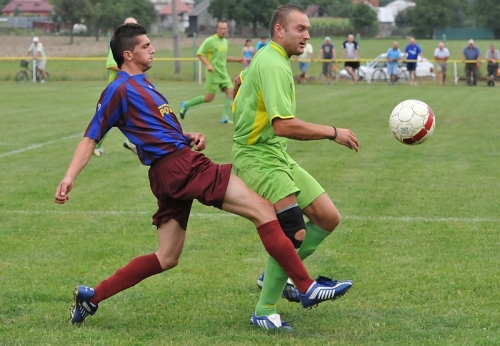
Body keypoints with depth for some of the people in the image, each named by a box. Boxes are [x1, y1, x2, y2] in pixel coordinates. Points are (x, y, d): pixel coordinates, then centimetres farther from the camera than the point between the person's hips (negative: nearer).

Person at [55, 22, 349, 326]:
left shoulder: (142, 85, 23)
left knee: (166, 258, 14)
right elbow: (91, 137, -7)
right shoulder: (120, 89, -5)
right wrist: (70, 176, -16)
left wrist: (189, 138, 10)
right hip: (180, 166, -10)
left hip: (171, 175, 10)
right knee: (263, 210, -12)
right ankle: (306, 287, -14)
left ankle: (91, 297, 15)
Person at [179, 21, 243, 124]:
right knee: (209, 98, -4)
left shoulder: (225, 42, 13)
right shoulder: (210, 41, -10)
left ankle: (225, 117, -6)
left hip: (223, 73, 7)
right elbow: (200, 54, -10)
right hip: (214, 73, -7)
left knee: (230, 92, -10)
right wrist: (208, 64, -23)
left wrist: (237, 60, 17)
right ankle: (186, 105, 14)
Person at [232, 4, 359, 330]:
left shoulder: (267, 59, 13)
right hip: (258, 158, -10)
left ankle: (277, 275, 17)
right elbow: (284, 125, -29)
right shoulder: (274, 65, -20)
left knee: (329, 218, 4)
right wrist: (333, 133, -22)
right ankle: (264, 312, -7)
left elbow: (239, 82, 33)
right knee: (295, 233, -20)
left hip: (278, 156, 10)